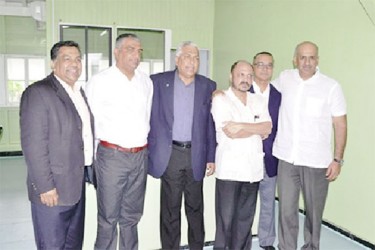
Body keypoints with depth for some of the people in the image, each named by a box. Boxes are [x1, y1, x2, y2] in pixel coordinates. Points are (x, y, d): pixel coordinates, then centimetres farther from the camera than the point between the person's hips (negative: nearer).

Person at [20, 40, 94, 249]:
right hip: (54, 188, -7)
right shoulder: (38, 93, -14)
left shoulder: (80, 91, 11)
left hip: (78, 184, 8)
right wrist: (45, 186, -19)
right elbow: (33, 145, -18)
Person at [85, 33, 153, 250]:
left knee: (132, 216, 17)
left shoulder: (146, 82, 7)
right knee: (108, 217, 6)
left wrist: (144, 146, 13)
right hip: (112, 156, -4)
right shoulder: (100, 81, -6)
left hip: (140, 156, 4)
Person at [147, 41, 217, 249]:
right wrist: (149, 150, -3)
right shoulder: (158, 82, 0)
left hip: (196, 155, 2)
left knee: (195, 207, 14)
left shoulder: (208, 86, 5)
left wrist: (211, 157, 4)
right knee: (170, 209, 9)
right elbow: (149, 117, 2)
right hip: (169, 154, -2)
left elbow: (211, 124, 6)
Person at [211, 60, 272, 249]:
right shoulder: (220, 99, -3)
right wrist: (258, 130, -3)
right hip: (229, 169, -4)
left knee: (246, 218, 12)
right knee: (226, 218, 1)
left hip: (253, 168, 5)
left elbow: (268, 128, 0)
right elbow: (230, 132, -14)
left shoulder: (259, 101, 13)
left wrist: (242, 126, -12)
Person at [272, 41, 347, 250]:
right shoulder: (285, 78, 3)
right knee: (287, 211, 4)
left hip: (317, 161, -2)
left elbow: (340, 125, -2)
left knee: (314, 211, 12)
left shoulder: (331, 86, -6)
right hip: (287, 158, 2)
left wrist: (337, 159, -6)